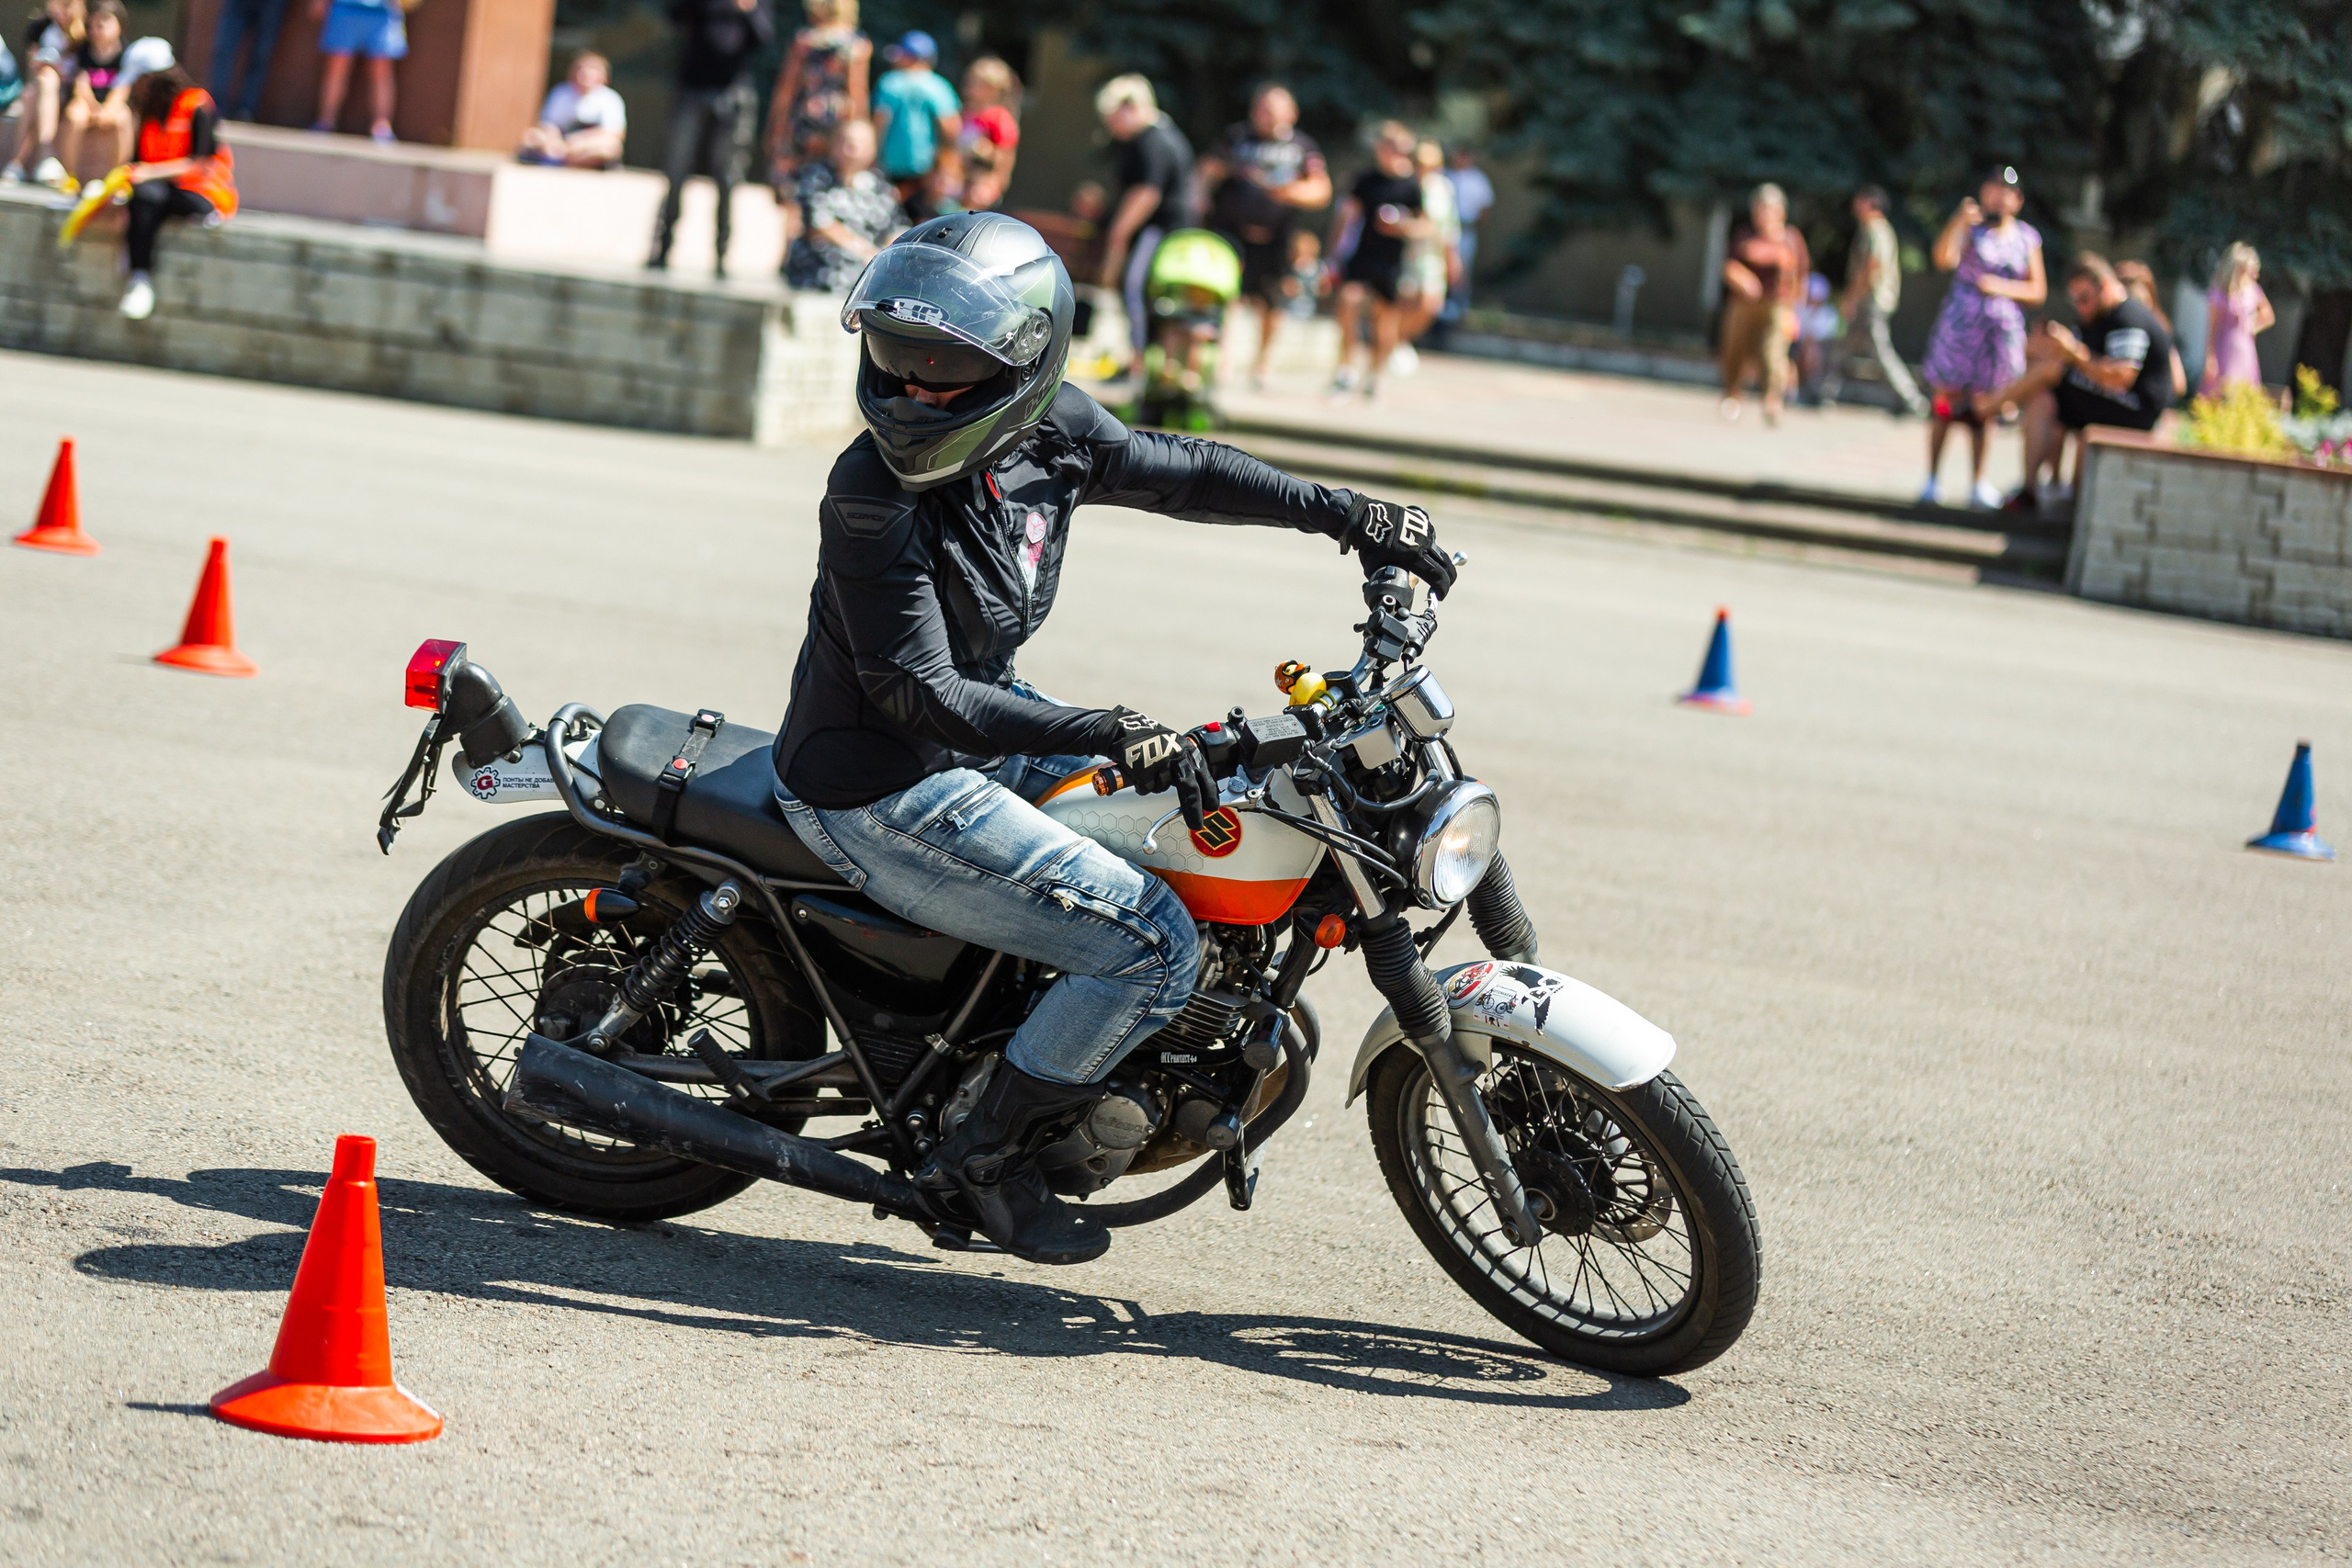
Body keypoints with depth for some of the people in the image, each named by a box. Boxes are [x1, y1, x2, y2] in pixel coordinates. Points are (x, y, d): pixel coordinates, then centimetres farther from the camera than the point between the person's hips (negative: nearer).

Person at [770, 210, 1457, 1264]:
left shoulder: (1049, 434, -6)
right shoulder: (874, 496, -27)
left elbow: (1177, 472, 10)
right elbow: (922, 695, -29)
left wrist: (1347, 515, 5)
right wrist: (1103, 734, -37)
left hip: (986, 727, 9)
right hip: (887, 792, -9)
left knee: (1213, 805, 20)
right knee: (1155, 948, -16)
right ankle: (979, 1164, -3)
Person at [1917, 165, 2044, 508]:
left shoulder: (2027, 238, 9)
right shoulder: (1970, 228, 1)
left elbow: (2038, 291, 9)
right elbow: (1945, 259, -17)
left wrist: (2003, 287, -7)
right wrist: (1959, 220, -27)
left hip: (2002, 329, 2)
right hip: (1960, 323, -2)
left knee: (1984, 407, 5)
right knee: (1948, 397, -4)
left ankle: (1978, 483, 11)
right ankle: (1931, 478, 1)